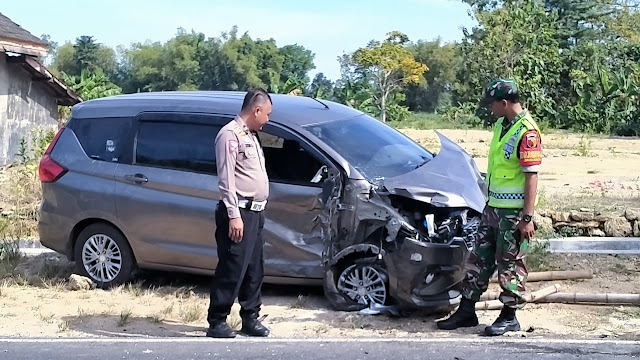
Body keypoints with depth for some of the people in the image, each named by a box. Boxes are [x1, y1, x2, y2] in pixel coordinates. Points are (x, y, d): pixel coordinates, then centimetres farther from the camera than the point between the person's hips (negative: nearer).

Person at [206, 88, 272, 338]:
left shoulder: (250, 136, 19)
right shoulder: (230, 135, -10)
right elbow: (226, 178, -16)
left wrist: (257, 211, 15)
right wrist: (233, 215, -20)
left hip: (255, 212, 9)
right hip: (240, 213, -9)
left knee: (254, 270, 12)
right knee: (232, 269, -8)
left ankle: (250, 318, 20)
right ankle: (217, 322, -2)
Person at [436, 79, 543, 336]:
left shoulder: (526, 132, -17)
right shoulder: (501, 125, 11)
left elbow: (531, 176, -19)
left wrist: (527, 217, -20)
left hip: (514, 211, -9)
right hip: (493, 207, 9)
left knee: (511, 265, 2)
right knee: (479, 258, 12)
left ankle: (509, 317, 14)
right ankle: (466, 312, 20)